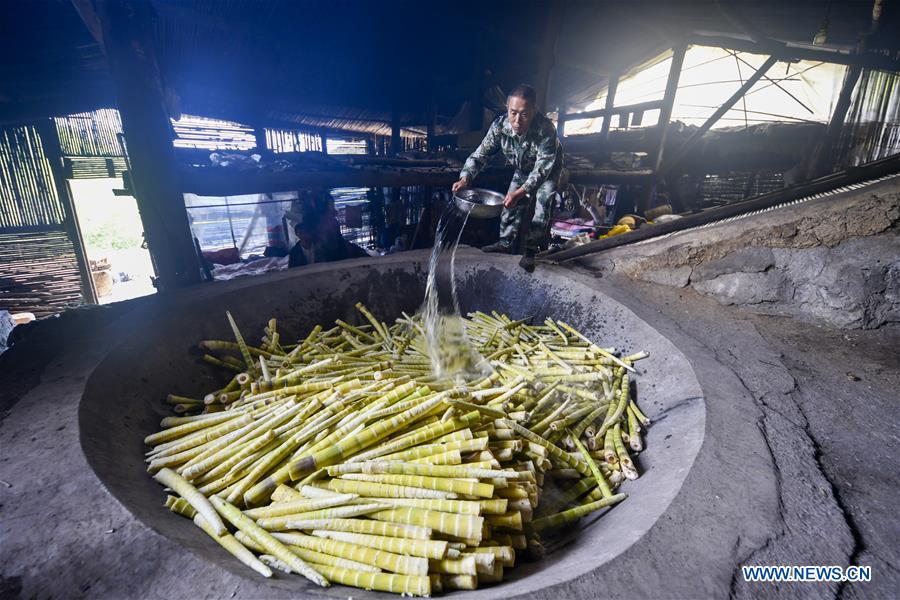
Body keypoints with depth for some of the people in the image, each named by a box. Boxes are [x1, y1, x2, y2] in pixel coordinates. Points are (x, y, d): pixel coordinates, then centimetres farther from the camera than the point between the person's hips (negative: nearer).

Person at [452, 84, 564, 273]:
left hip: (548, 170, -4)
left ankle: (531, 251, -1)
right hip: (523, 170, 4)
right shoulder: (499, 125, -30)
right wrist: (465, 178, -43)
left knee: (542, 206, -13)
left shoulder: (545, 129, -41)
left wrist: (520, 193, -55)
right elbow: (480, 154, -25)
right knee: (511, 204, 5)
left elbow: (542, 167, -41)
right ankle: (507, 243, 21)